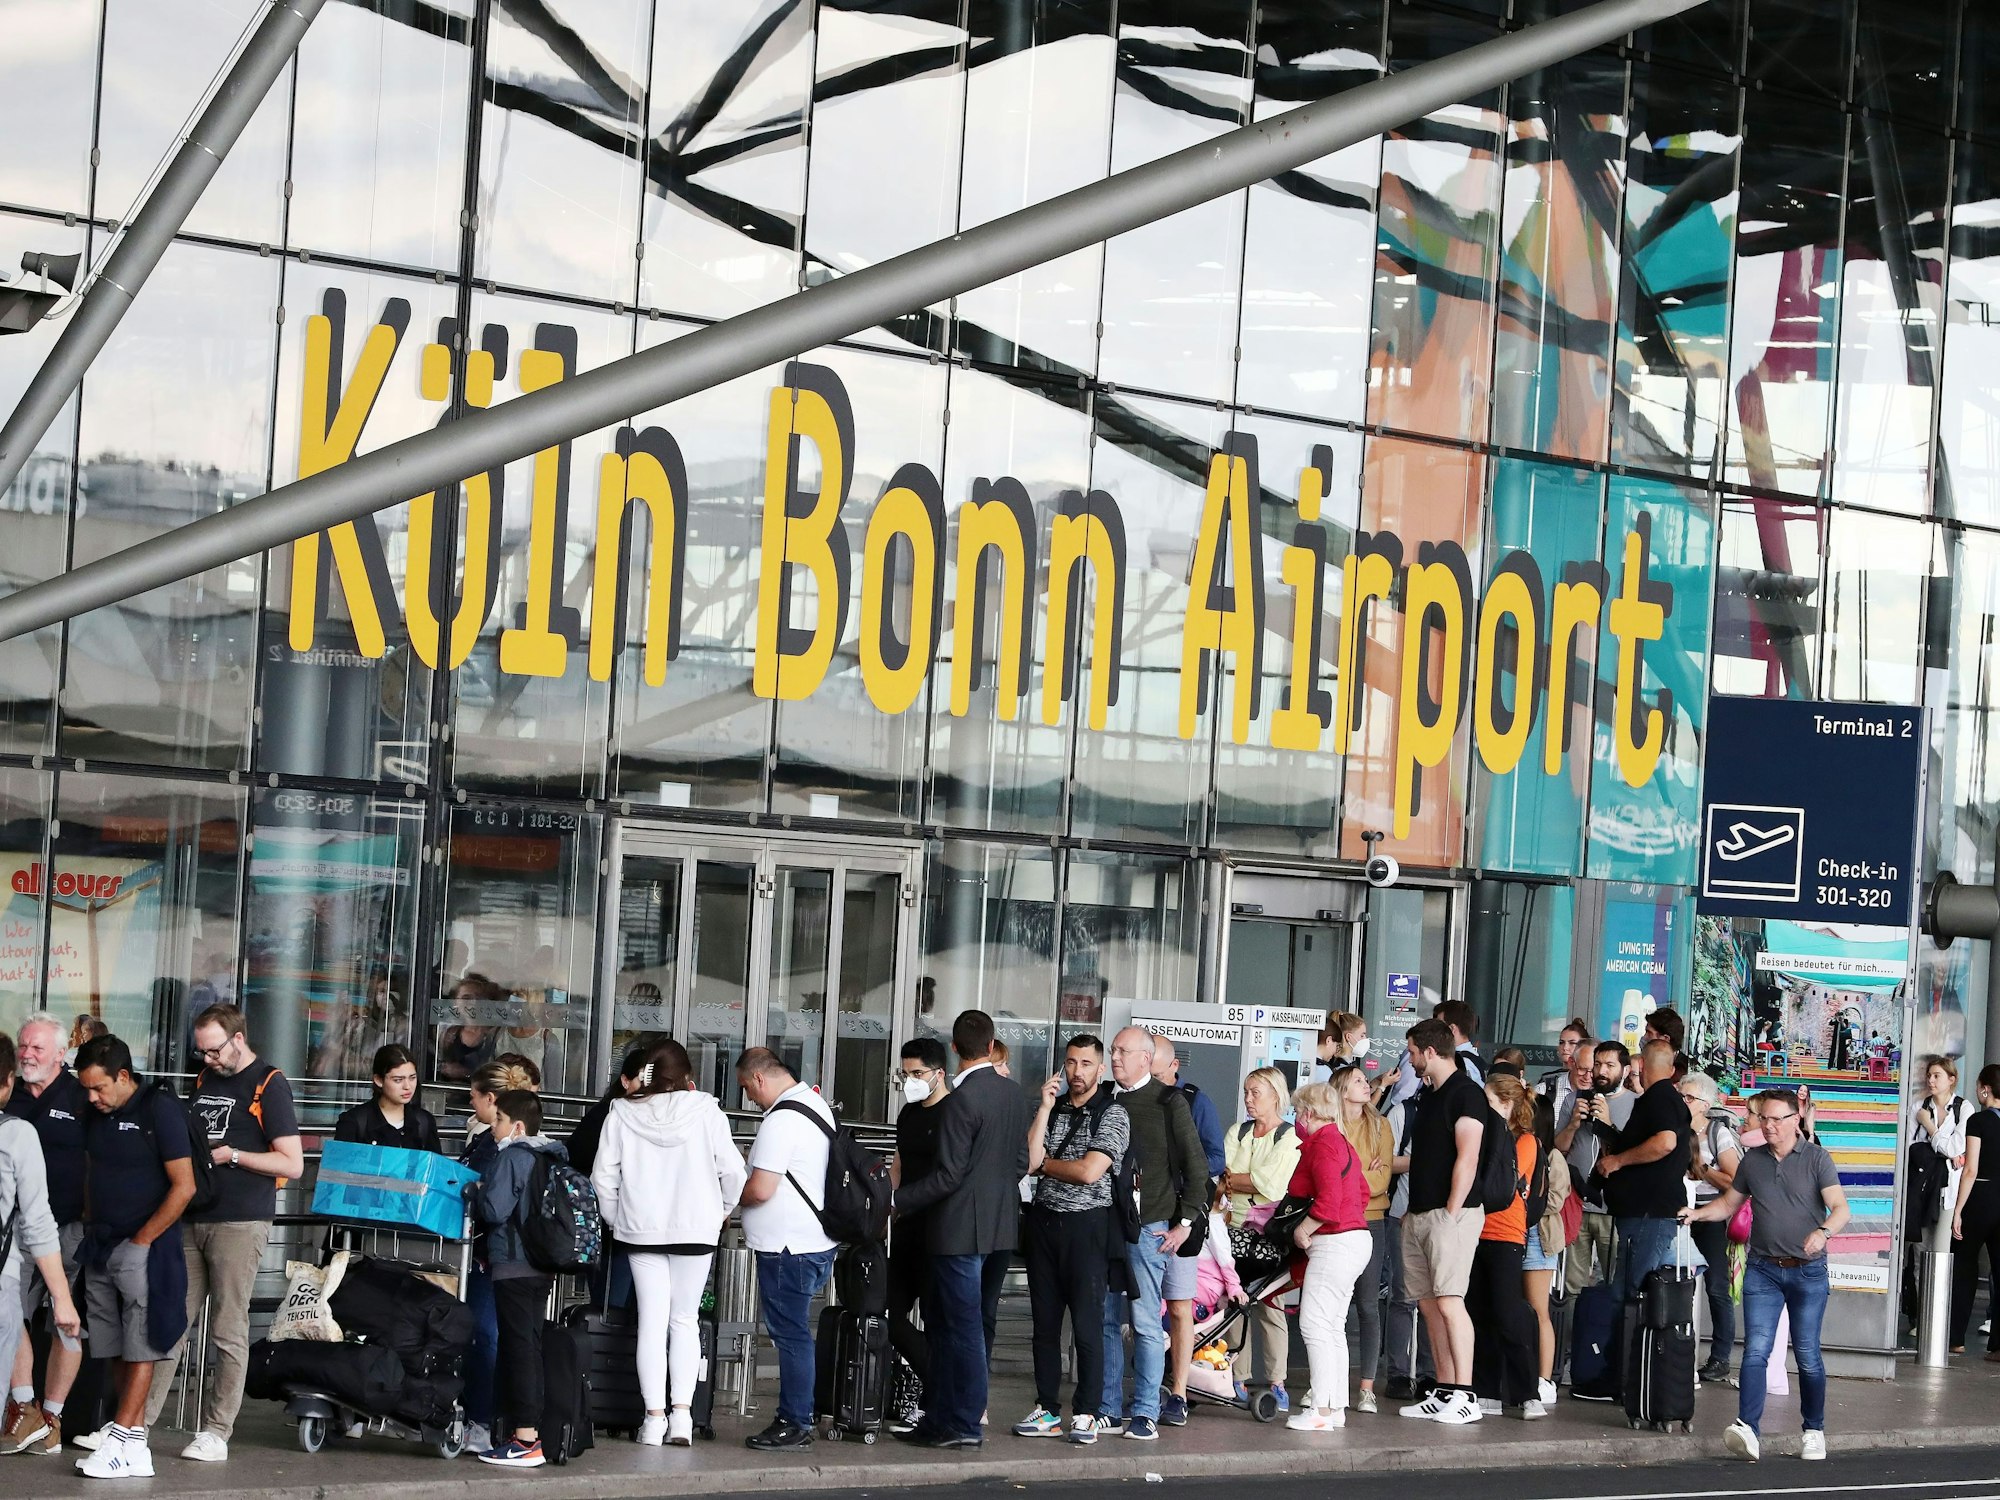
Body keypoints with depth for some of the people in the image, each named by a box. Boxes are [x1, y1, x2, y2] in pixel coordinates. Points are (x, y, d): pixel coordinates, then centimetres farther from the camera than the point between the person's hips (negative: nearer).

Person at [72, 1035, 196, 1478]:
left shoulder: (160, 1109, -11)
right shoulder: (97, 1115, 9)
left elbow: (183, 1187, -13)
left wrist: (142, 1240, -12)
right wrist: (89, 1228, 9)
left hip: (143, 1247, -7)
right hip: (101, 1248, 7)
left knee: (139, 1344, -7)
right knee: (115, 1347, 7)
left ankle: (125, 1442, -12)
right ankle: (132, 1430, 12)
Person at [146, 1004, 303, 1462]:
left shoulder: (269, 1085, -5)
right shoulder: (204, 1079, 16)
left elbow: (293, 1165, -9)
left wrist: (230, 1155, -12)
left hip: (240, 1223, -6)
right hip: (191, 1219, 6)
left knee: (228, 1332, -2)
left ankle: (216, 1433, 2)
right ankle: (140, 1419, 3)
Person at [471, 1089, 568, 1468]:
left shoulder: (510, 1157, -13)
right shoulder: (550, 1158, 12)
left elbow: (493, 1211, -20)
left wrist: (476, 1191, 0)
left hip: (513, 1265, -8)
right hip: (543, 1267, 8)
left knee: (517, 1347, -7)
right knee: (532, 1347, 12)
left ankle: (524, 1441, -9)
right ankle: (531, 1433, 15)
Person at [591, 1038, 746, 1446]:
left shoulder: (622, 1113, -2)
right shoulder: (705, 1110, -5)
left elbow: (604, 1176, -1)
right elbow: (732, 1170, -5)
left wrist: (616, 1220, 12)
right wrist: (721, 1210, 12)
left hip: (640, 1229, 0)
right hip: (695, 1228, 0)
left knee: (652, 1321, 4)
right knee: (685, 1320, 9)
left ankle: (654, 1415, -2)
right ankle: (682, 1412, 0)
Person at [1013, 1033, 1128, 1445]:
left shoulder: (1113, 1114, -4)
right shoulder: (1051, 1109, 11)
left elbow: (1089, 1171, -14)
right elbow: (1028, 1162, -2)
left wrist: (1044, 1163, 0)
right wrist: (1045, 1110, -5)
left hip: (1087, 1225, -5)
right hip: (1044, 1222, 5)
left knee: (1087, 1323, -4)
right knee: (1044, 1321, 8)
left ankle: (1086, 1413, 2)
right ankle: (1047, 1410, 14)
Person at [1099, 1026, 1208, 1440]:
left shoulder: (1170, 1102, -2)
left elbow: (1196, 1166, -2)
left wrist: (1186, 1222, -6)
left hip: (1148, 1226, -5)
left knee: (1146, 1323, -5)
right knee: (1106, 1320, 5)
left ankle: (1145, 1412, -1)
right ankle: (1109, 1410, 10)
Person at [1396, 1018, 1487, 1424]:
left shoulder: (1466, 1093, -9)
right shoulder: (1430, 1095, 20)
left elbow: (1467, 1158, -16)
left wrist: (1451, 1213, -20)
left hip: (1450, 1213, -10)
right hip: (1419, 1215, 10)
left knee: (1449, 1302, -15)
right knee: (1430, 1304, 7)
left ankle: (1465, 1396, -16)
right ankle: (1444, 1392, 9)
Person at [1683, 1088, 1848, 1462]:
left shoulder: (1816, 1158, -3)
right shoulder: (1752, 1160, 9)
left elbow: (1840, 1209, -11)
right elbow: (1728, 1204, 19)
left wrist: (1823, 1231, -31)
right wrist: (1696, 1214, 0)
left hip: (1807, 1270, -2)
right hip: (1763, 1269, 2)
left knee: (1808, 1355, 3)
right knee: (1755, 1350, -11)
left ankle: (1814, 1431, 17)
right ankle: (1748, 1430, -21)